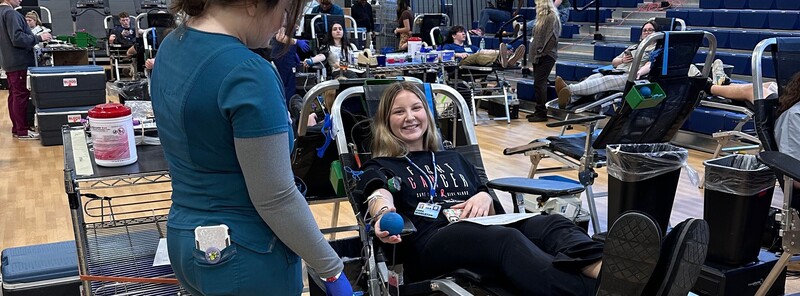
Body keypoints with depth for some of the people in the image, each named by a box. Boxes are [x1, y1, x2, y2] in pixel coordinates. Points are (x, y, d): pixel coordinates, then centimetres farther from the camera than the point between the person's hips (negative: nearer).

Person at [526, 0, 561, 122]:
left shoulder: (551, 17, -12)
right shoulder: (543, 17, 17)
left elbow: (551, 37, -19)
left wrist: (542, 52, -18)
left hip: (546, 56, -9)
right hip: (538, 56, 9)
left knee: (539, 84, -9)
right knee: (539, 84, 11)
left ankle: (542, 113, -5)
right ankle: (539, 111, 17)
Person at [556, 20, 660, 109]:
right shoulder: (633, 47, 37)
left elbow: (651, 64, -6)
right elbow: (613, 62, 32)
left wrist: (639, 73, -26)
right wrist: (622, 60, 8)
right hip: (617, 72, 7)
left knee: (606, 80, -34)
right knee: (595, 76, -26)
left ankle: (570, 89, -59)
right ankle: (569, 98, -54)